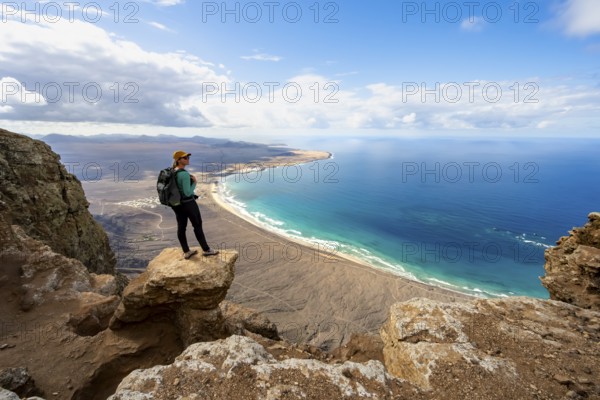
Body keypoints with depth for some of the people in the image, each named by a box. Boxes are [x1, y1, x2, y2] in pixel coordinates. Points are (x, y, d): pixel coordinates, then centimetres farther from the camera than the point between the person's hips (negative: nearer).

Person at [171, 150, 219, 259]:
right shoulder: (184, 174, -23)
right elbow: (188, 192, -23)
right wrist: (194, 182, -10)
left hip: (177, 203, 8)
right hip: (188, 203, -8)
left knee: (181, 227, 11)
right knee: (197, 226, 6)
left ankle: (186, 252, 23)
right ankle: (206, 250, 19)